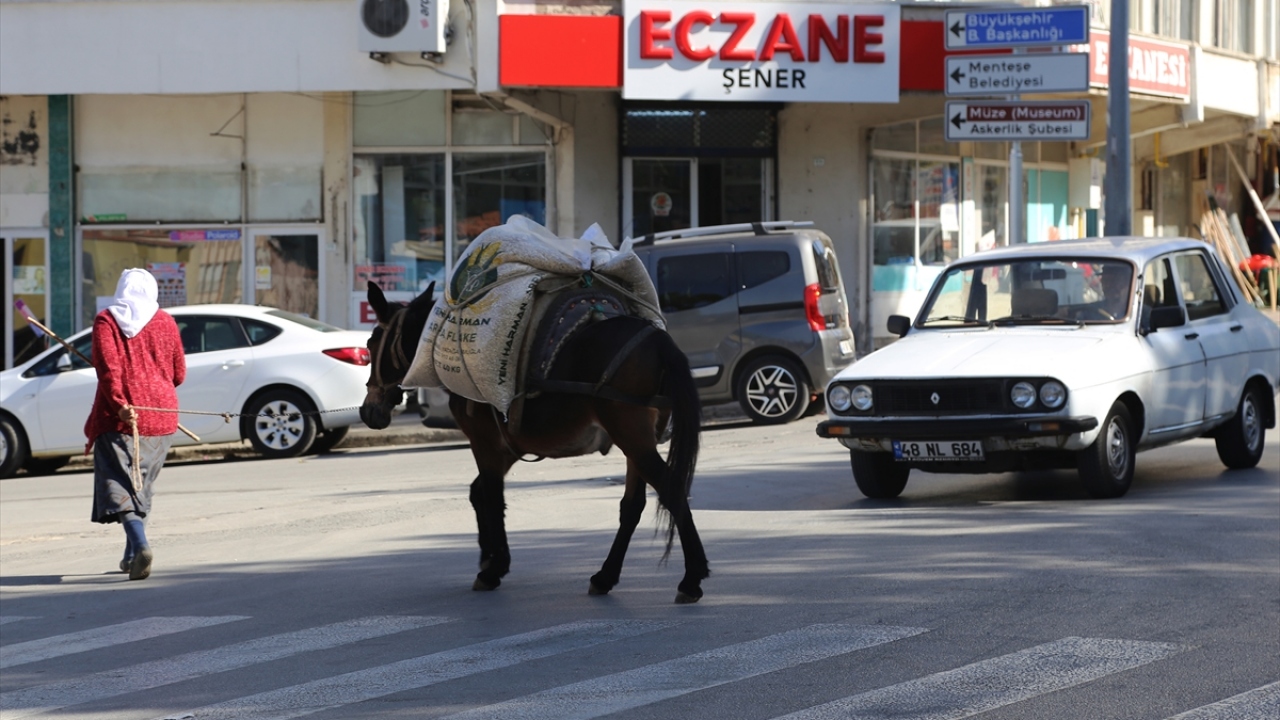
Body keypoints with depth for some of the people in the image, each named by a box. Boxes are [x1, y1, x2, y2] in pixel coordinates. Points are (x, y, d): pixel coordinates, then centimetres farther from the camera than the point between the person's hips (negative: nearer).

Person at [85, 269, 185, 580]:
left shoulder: (106, 321, -2)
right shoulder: (165, 322, 6)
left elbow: (107, 368, -15)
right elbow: (179, 374, 11)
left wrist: (119, 403, -21)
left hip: (119, 417, -4)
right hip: (160, 412, 4)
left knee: (121, 485, -8)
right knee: (143, 484, 17)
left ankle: (140, 545, -29)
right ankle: (132, 554, 23)